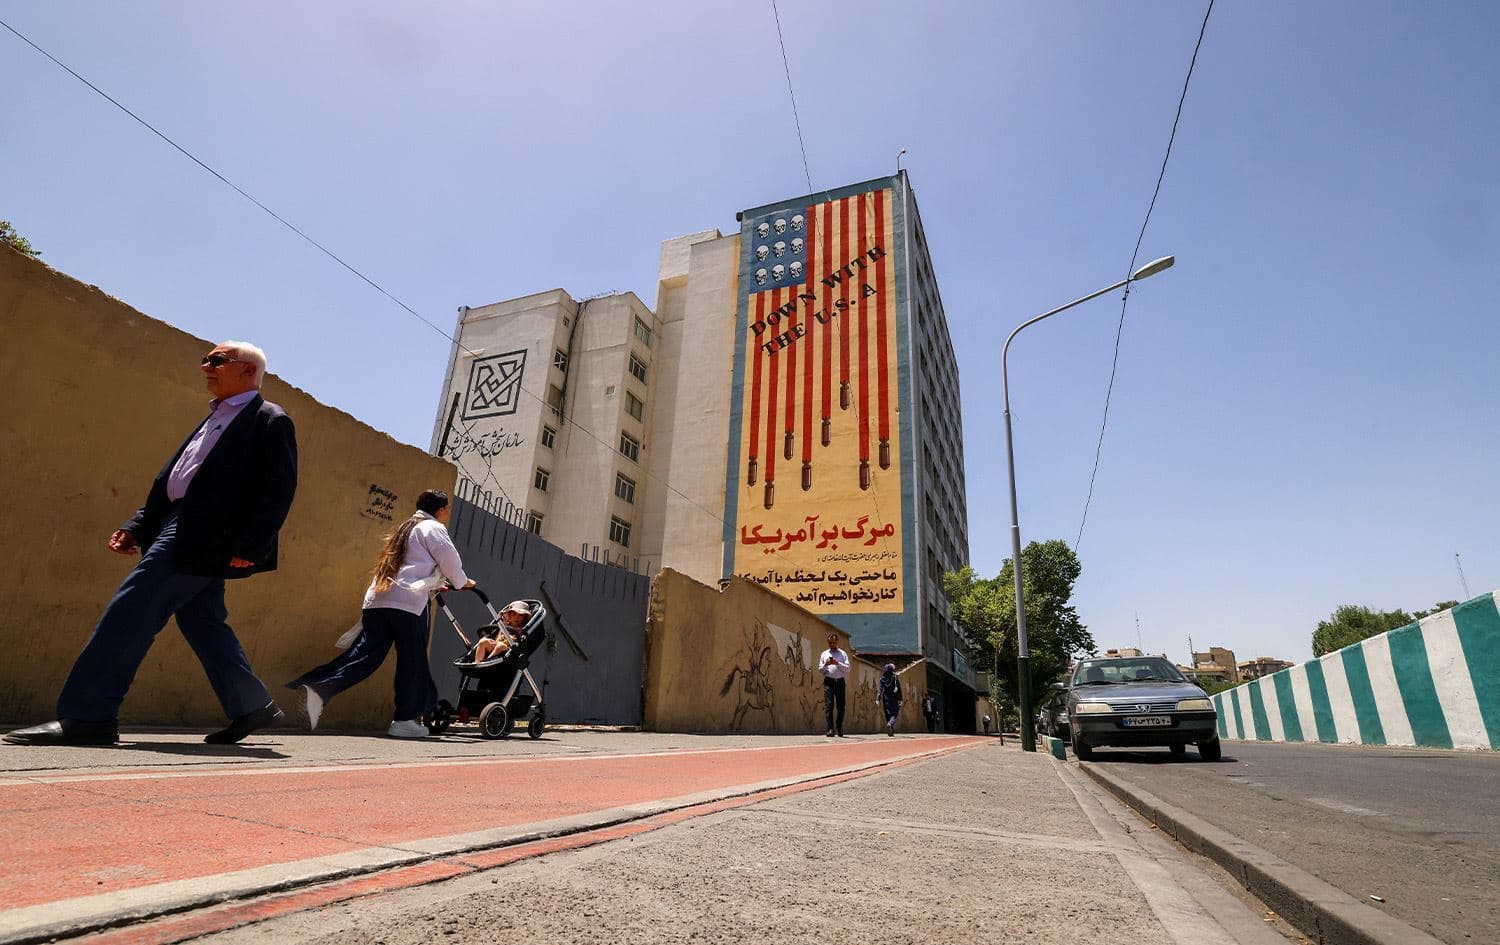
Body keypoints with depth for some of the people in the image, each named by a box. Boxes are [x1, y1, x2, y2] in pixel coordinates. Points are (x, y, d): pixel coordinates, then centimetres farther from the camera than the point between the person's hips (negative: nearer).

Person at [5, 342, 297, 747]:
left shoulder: (270, 420, -5)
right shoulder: (214, 420, 24)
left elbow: (278, 489, -15)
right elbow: (169, 479, 23)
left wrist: (248, 547, -22)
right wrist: (137, 527, 11)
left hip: (203, 535, -10)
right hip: (181, 528, 10)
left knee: (131, 611, -10)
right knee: (202, 623, 10)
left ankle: (86, 716, -3)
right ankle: (252, 707, 18)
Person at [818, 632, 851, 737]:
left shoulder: (843, 654, 12)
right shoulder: (824, 654, 14)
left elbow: (848, 669, 2)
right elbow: (820, 669, 11)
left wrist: (838, 663, -12)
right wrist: (826, 664, -9)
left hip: (840, 681, 0)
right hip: (829, 681, 0)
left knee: (840, 706, 2)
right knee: (828, 705, -11)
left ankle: (839, 729, 16)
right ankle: (830, 729, -11)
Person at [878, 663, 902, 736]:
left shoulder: (882, 678, 1)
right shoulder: (895, 678, -5)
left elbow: (880, 689, -3)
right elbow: (899, 690, -3)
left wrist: (879, 700, -3)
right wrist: (900, 700, 3)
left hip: (885, 699, 3)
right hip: (894, 699, -3)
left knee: (887, 714, 13)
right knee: (894, 714, 1)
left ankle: (890, 731, 12)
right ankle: (890, 724, -28)